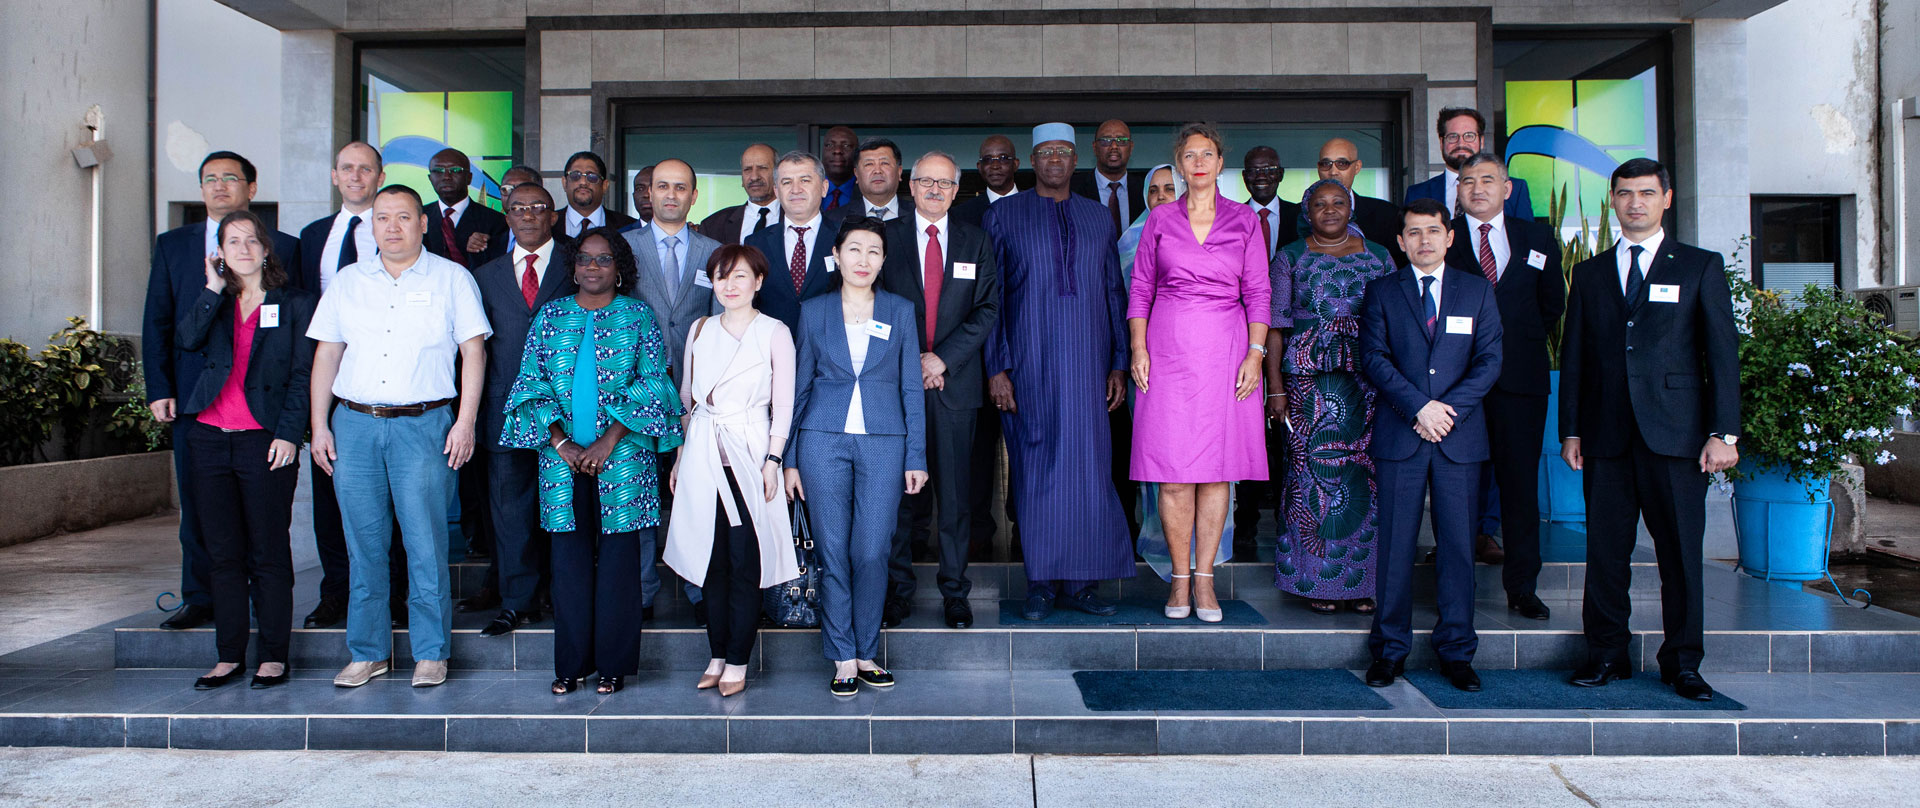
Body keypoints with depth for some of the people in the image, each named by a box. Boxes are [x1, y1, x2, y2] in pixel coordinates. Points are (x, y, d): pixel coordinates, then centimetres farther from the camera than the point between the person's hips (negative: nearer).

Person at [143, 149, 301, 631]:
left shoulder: (283, 247, 6)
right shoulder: (172, 245, 14)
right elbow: (157, 321, 11)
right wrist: (159, 389, 1)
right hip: (194, 395, 3)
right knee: (196, 504, 7)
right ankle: (200, 600, 17)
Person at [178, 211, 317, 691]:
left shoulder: (294, 303, 4)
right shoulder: (214, 302, 16)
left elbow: (302, 375, -1)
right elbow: (187, 340, -4)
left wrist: (289, 433, -10)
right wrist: (214, 289, -4)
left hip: (266, 440, -4)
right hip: (210, 436, 4)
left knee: (269, 552, 0)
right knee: (223, 552, 7)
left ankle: (273, 656, 8)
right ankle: (229, 656, 15)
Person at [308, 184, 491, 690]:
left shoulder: (451, 279, 5)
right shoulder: (349, 281, 14)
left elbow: (474, 350, 0)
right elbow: (326, 354, 14)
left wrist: (466, 422, -8)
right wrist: (319, 424, 7)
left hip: (424, 425, -3)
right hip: (354, 424, 3)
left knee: (426, 544, -3)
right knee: (363, 544, 6)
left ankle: (431, 653, 8)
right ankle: (368, 652, 17)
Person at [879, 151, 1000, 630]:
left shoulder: (977, 242, 10)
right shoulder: (886, 238, 7)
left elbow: (987, 310, 2)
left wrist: (942, 359, -9)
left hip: (955, 382, 1)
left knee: (953, 491, 3)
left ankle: (954, 592, 13)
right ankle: (897, 592, 12)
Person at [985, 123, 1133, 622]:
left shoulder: (1098, 218, 13)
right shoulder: (1003, 215, 5)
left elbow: (1114, 294, 13)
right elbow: (991, 298, 1)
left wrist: (1118, 363, 6)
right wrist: (996, 367, -7)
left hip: (1086, 366, 2)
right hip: (1029, 366, -2)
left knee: (1088, 470, 1)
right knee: (1035, 472, 0)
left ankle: (1080, 583, 11)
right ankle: (1041, 585, 9)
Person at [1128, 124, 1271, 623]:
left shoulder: (1244, 221, 8)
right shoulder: (1160, 220, 9)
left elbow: (1258, 292, 6)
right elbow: (1140, 288, 9)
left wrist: (1255, 352, -4)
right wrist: (1138, 348, -2)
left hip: (1225, 349, 0)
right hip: (1169, 347, 0)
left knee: (1217, 469, 0)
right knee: (1173, 473, -3)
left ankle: (1204, 580, 9)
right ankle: (1180, 580, 9)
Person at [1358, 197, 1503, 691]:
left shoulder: (1478, 290, 11)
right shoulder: (1381, 291, 8)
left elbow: (1489, 360, 4)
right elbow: (1373, 357, -2)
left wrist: (1449, 407, -10)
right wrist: (1419, 406, -13)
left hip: (1461, 437, 1)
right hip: (1399, 437, -1)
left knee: (1458, 546, 3)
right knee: (1395, 546, 1)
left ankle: (1456, 652, 13)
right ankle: (1391, 650, 11)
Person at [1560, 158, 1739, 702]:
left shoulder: (1701, 267, 7)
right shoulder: (1589, 274, 14)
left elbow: (1723, 354, 2)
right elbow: (1573, 357, 13)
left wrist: (1723, 433, -6)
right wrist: (1571, 429, 6)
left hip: (1676, 433, -2)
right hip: (1607, 434, 2)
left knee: (1680, 551, 2)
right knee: (1605, 550, 4)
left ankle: (1682, 662, 14)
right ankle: (1607, 654, 15)